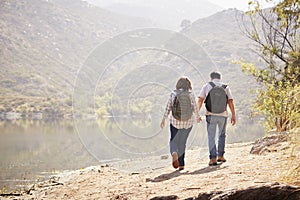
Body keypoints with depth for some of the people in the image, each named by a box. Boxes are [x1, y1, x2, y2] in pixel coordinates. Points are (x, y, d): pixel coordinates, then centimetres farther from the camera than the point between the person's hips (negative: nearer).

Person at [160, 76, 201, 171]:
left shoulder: (173, 94, -3)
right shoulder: (190, 95, -4)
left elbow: (168, 108, -2)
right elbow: (195, 108, 2)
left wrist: (163, 119, 6)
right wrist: (198, 117, 20)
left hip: (175, 121, 0)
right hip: (188, 122, 0)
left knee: (174, 141, 13)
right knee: (182, 142, 12)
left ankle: (174, 153, -19)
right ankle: (181, 164, 12)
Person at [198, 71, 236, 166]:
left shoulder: (207, 86, 7)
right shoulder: (225, 87, 9)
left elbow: (200, 100, 1)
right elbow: (230, 101, 1)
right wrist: (233, 115, 1)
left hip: (211, 115, -1)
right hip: (223, 115, 1)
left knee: (211, 137, 3)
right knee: (222, 135, 21)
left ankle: (213, 158, -7)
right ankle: (220, 155, 19)